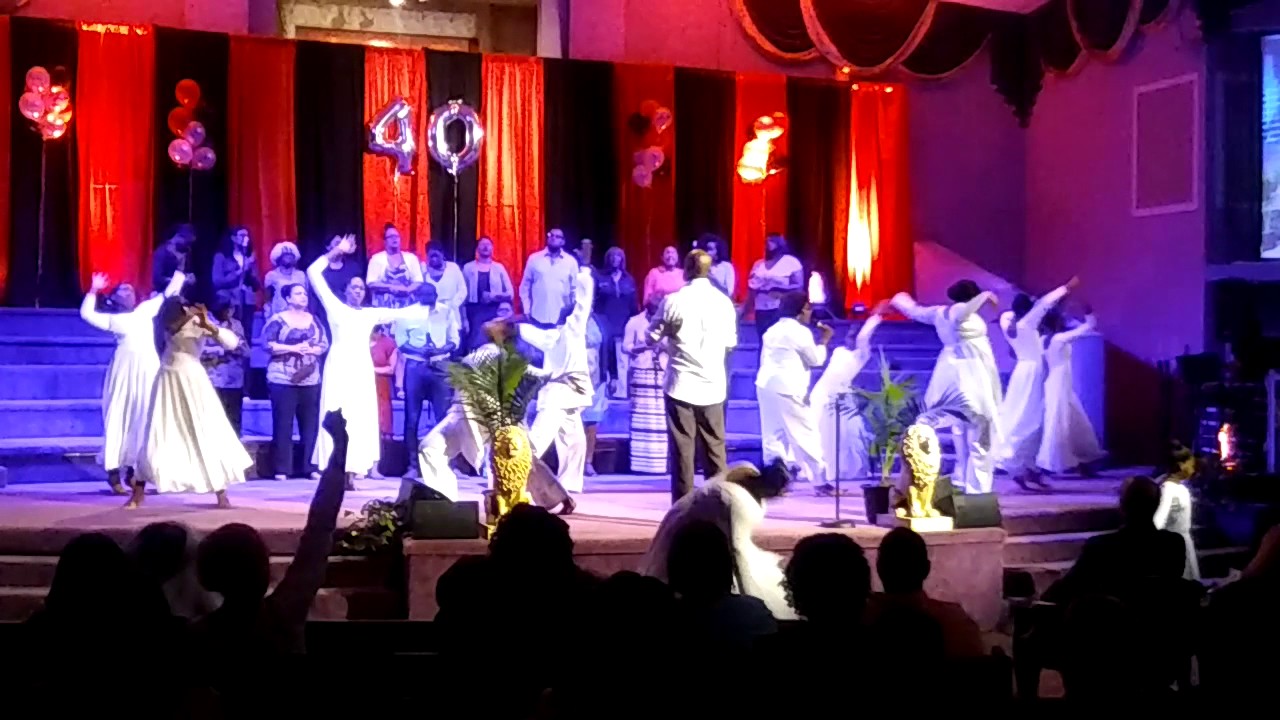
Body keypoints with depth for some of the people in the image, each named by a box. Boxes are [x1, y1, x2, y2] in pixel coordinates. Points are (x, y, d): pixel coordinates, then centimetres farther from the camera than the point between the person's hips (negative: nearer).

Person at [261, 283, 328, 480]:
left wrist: (312, 350, -12)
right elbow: (267, 344, -9)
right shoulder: (277, 320, -2)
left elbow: (324, 344, 8)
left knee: (310, 423, 3)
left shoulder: (314, 320, 12)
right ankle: (281, 469, 1)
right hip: (282, 379, -4)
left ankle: (311, 466, 10)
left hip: (310, 379, 4)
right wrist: (293, 348, -16)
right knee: (283, 424, -3)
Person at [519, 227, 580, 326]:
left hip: (560, 318, 0)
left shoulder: (571, 261, 5)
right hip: (538, 317, 0)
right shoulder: (534, 259, 5)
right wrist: (526, 309, 3)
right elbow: (525, 285, 8)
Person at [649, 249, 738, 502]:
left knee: (683, 450, 0)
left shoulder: (675, 300, -7)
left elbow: (652, 337, 3)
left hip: (681, 384, -3)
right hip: (713, 385, 3)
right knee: (715, 450, 8)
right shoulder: (724, 302, 3)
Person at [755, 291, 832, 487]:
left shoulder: (773, 330, 17)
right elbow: (816, 359, -2)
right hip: (787, 388, -8)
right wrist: (824, 340, 11)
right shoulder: (800, 331, -8)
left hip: (766, 385, 8)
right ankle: (820, 480, 1)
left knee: (773, 435, 7)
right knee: (806, 434, -2)